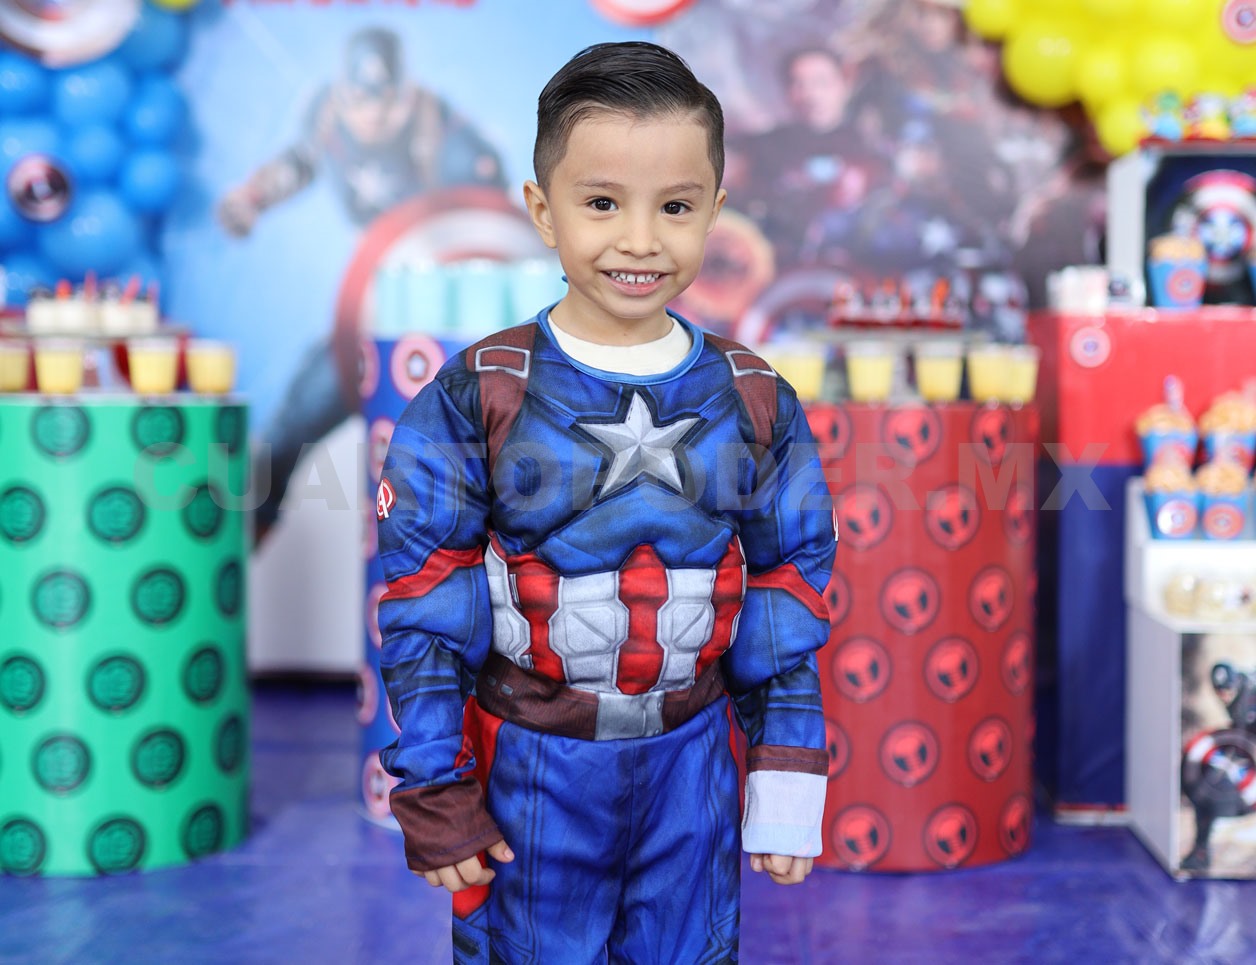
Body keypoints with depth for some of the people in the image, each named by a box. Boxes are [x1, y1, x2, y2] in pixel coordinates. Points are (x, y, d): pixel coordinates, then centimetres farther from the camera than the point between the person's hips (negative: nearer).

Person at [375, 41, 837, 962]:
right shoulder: (475, 398, -10)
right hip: (528, 765, -2)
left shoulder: (756, 403, -2)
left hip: (691, 764, 2)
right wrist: (434, 793, -6)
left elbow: (788, 595, 5)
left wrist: (788, 781, 3)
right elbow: (421, 600, -5)